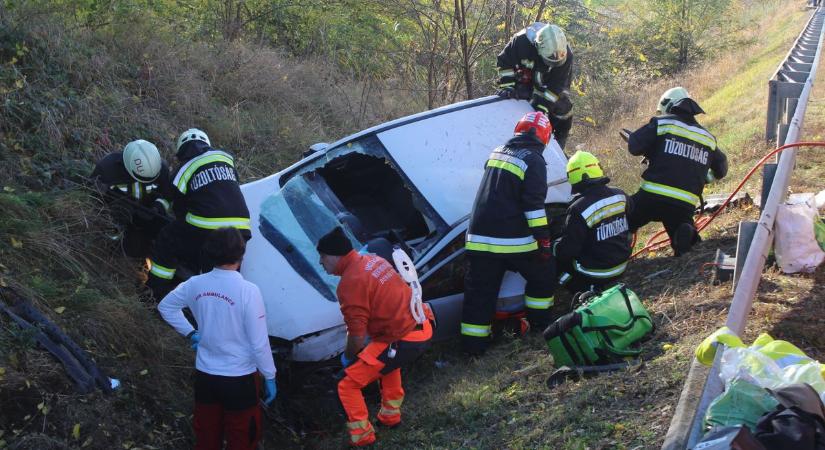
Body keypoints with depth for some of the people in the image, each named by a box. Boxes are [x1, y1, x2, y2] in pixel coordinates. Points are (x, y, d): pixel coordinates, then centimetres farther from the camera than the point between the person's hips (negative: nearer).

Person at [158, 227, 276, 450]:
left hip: (205, 375, 5)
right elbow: (259, 343, -16)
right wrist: (269, 376, -4)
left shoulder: (196, 284, -6)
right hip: (240, 378, -5)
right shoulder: (248, 291, -21)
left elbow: (165, 306, 13)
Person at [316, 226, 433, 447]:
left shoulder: (350, 282, -16)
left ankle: (362, 438, 7)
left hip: (404, 340, -9)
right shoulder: (371, 259, 11)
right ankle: (390, 414, 50)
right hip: (423, 328, 9)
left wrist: (347, 357, 6)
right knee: (387, 361, 40)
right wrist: (371, 337, 27)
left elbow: (357, 336, -14)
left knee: (348, 385, -1)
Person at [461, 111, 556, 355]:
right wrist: (543, 238, -10)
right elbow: (534, 204, -14)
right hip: (513, 240, -5)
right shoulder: (533, 160, -6)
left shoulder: (497, 152, 16)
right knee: (544, 273, 19)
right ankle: (538, 322, 27)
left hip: (479, 237, 6)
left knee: (479, 291, 6)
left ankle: (473, 344, 5)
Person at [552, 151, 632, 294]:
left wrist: (554, 246, -1)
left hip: (594, 274, -7)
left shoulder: (579, 209, -26)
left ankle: (584, 291, -4)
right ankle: (606, 287, 18)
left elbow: (567, 249, -22)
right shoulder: (620, 196, -6)